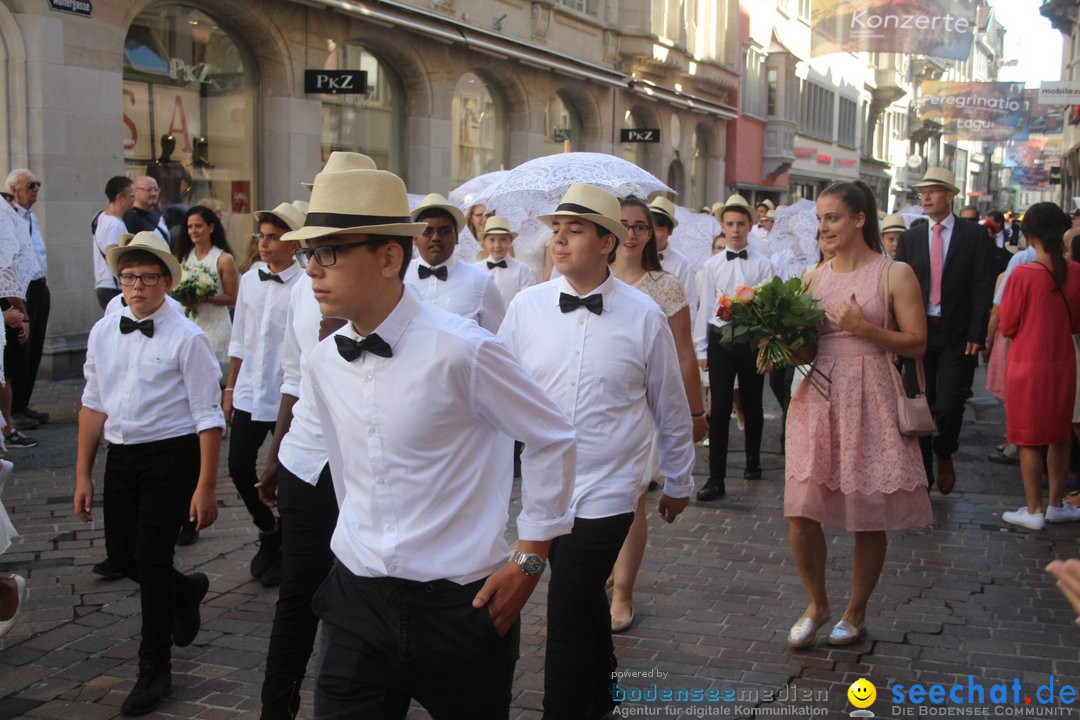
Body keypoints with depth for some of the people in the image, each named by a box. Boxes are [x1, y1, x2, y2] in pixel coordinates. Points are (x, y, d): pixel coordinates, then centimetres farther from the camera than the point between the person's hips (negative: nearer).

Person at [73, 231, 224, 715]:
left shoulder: (186, 338, -12)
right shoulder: (102, 333, 5)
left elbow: (208, 416, -13)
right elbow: (93, 404, 11)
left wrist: (206, 487, -16)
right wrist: (83, 475, 10)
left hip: (170, 456, -6)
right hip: (120, 455, 6)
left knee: (151, 558, -2)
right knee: (120, 554, 12)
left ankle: (155, 670, 17)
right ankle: (185, 590, 46)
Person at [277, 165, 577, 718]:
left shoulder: (462, 351, -16)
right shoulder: (320, 363, 1)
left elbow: (551, 440, -7)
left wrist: (530, 558, -5)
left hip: (460, 605, -4)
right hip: (356, 601, 4)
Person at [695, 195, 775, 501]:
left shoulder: (762, 264, -1)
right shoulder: (712, 265, 3)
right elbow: (705, 307, 5)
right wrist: (701, 349, 4)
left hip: (752, 340, 0)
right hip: (720, 339, 0)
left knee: (752, 406, 14)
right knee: (719, 409, -3)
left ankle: (753, 461, 35)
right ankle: (716, 478, -1)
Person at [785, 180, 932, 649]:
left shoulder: (895, 275, -2)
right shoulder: (813, 277, 11)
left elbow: (916, 345, -6)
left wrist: (864, 328, -18)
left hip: (870, 403, -4)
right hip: (818, 400, 4)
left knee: (869, 519, 5)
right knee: (801, 514, -2)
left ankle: (856, 612, 25)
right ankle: (816, 604, 21)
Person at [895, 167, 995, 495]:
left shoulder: (974, 235, 0)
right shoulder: (910, 238, 8)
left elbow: (983, 288, -4)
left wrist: (976, 335, -11)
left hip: (957, 335, -3)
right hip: (918, 331, 3)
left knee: (949, 406, -9)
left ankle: (944, 455, 22)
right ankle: (922, 475, 18)